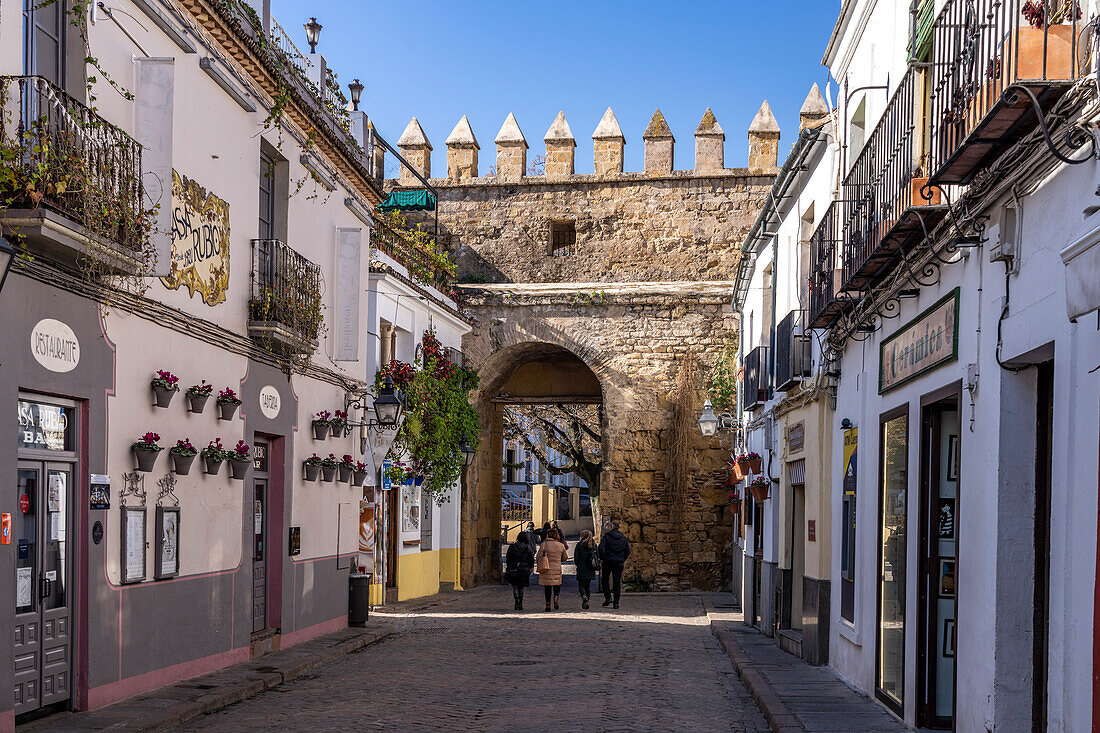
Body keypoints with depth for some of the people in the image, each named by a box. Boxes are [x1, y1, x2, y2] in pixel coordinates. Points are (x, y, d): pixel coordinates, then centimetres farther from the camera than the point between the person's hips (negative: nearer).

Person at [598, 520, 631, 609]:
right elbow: (628, 551, 6)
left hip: (608, 561, -3)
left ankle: (608, 598, -1)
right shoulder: (624, 538, 7)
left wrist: (602, 559, -1)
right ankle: (616, 602, 2)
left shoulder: (607, 536, -4)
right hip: (619, 563, 3)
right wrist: (623, 560, 14)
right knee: (617, 582, 6)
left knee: (604, 579, 12)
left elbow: (601, 548, -12)